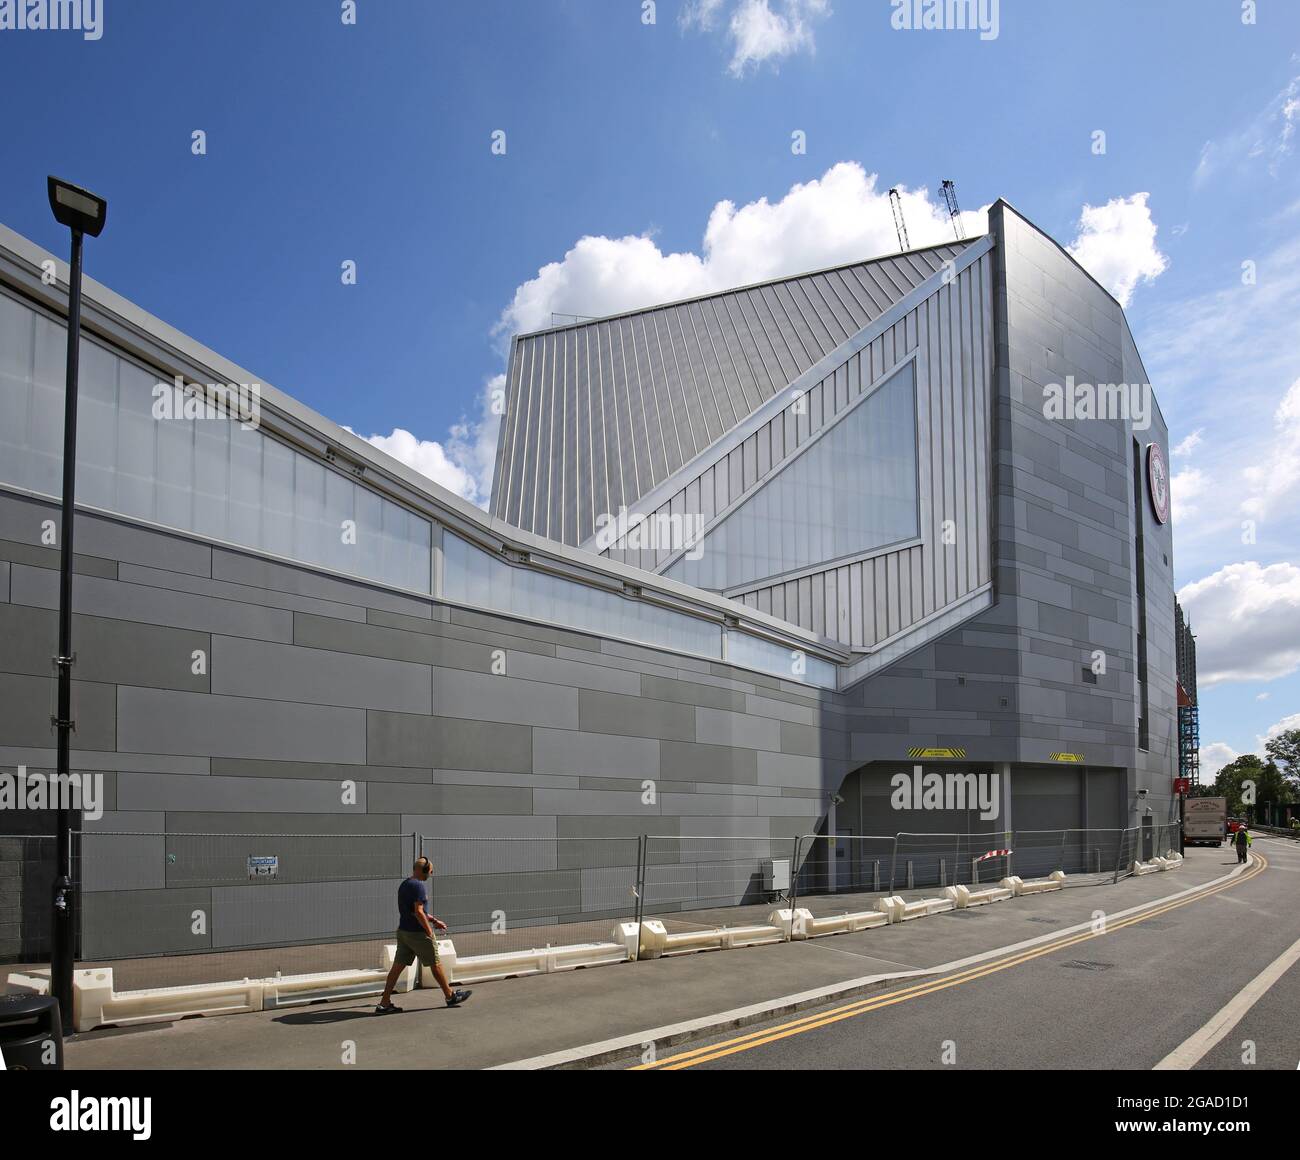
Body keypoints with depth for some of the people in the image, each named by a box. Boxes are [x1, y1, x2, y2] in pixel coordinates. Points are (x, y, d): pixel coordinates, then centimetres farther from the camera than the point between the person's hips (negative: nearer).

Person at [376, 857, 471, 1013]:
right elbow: (418, 912, -23)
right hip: (418, 933, -8)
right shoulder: (419, 886, -17)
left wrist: (434, 921, 26)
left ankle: (384, 1003, 4)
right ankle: (450, 996, 18)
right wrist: (430, 932, -15)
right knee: (436, 965, 6)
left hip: (403, 931, 8)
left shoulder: (404, 885, 13)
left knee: (397, 967, 6)